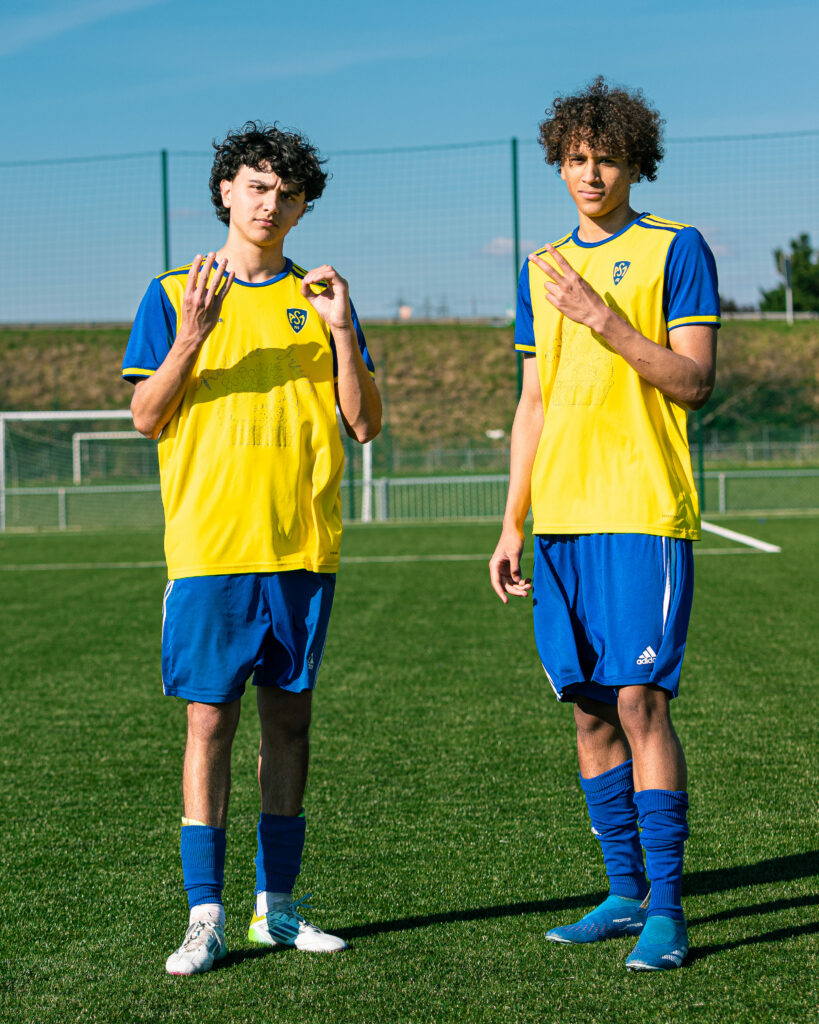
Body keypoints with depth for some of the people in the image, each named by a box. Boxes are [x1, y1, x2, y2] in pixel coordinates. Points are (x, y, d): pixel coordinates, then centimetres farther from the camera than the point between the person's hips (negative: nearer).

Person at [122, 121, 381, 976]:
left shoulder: (318, 298, 11)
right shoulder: (174, 294, 5)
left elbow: (365, 425, 5)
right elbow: (145, 417, -2)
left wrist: (343, 333, -8)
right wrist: (192, 337, -16)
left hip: (305, 545, 3)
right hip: (209, 543, -3)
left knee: (289, 716, 7)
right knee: (210, 718, -5)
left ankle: (276, 903, 16)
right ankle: (205, 916, -1)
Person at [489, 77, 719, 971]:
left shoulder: (675, 249, 0)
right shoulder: (541, 269, 16)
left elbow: (694, 381, -8)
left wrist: (601, 317, -17)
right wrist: (512, 526, 13)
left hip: (643, 513, -6)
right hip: (562, 517, 6)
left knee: (639, 699, -10)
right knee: (590, 707, 7)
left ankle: (666, 908, -3)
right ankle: (625, 894, 17)